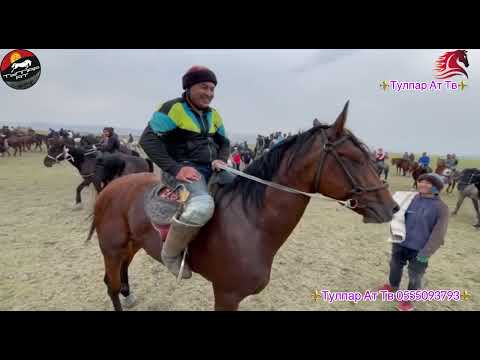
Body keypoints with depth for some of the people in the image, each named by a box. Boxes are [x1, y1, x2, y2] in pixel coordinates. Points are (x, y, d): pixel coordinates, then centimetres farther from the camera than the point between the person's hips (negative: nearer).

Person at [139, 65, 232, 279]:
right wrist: (175, 168, -23)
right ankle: (171, 253, -11)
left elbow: (223, 142, 25)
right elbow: (148, 139, -13)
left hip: (211, 169, 9)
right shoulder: (172, 109, -6)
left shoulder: (213, 115, 16)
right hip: (183, 170, -8)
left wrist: (221, 159, 0)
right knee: (202, 206, -38)